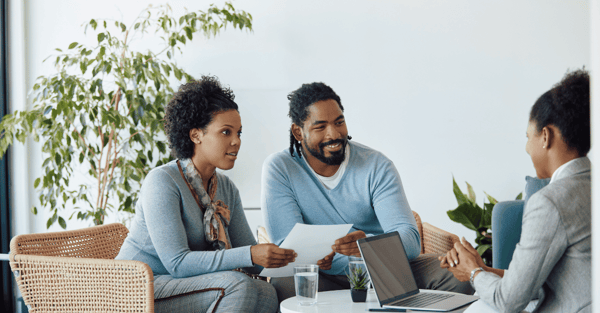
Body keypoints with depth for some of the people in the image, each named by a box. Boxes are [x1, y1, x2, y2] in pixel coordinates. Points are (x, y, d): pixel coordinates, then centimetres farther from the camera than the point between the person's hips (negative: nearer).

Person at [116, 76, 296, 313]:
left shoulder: (226, 188, 8)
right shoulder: (162, 182, -16)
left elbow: (251, 264, 6)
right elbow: (177, 263, -24)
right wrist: (250, 255, -31)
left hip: (187, 288, 7)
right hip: (140, 292, -7)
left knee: (266, 293, -18)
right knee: (236, 285, -28)